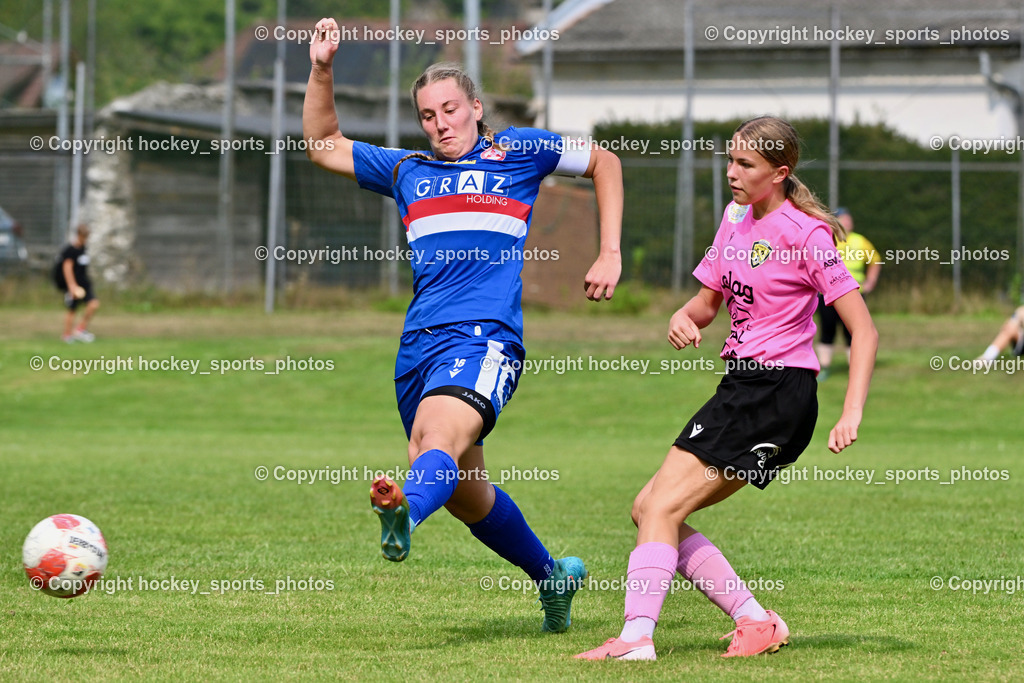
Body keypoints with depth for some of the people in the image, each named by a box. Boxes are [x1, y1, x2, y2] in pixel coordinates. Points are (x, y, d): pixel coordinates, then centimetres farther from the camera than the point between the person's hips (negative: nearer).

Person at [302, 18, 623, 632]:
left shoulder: (518, 152, 11)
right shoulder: (407, 171, 20)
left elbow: (604, 162, 23)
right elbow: (322, 144, 26)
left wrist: (610, 255, 15)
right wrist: (322, 69, 13)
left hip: (485, 336, -5)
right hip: (420, 346, 6)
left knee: (440, 438, -34)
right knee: (463, 490, 12)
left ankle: (407, 511, -64)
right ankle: (552, 576, 32)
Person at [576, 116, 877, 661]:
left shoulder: (805, 233, -12)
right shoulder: (736, 217, 12)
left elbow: (864, 330, -12)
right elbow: (707, 302, 21)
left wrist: (851, 415, -22)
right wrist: (683, 319, -4)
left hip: (779, 392, -9)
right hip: (743, 386, 9)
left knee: (662, 508, -15)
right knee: (649, 508, 4)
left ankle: (637, 637, -21)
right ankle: (755, 621, 4)